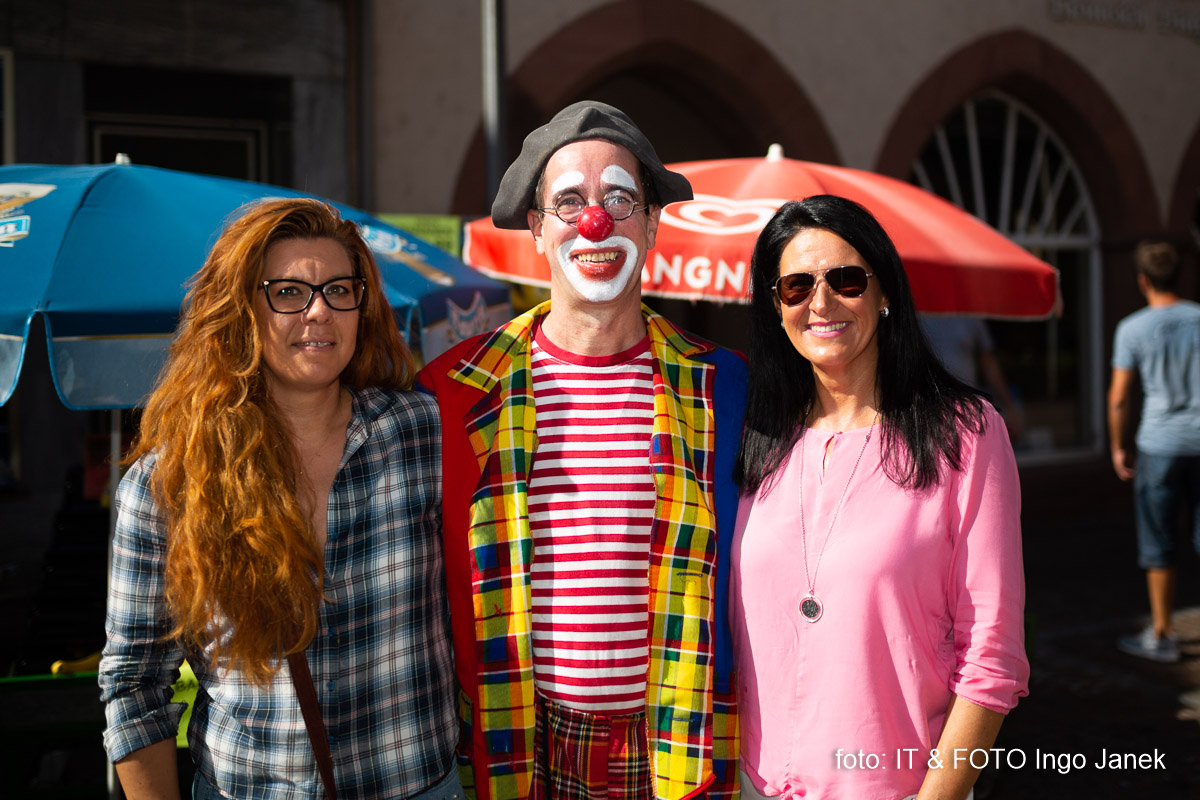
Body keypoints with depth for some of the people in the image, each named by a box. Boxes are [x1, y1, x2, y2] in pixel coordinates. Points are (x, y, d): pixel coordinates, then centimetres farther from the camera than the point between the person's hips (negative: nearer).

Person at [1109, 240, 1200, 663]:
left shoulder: (1132, 329, -6)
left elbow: (1119, 398, -4)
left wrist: (1118, 448, 8)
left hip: (1159, 445, -3)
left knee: (1157, 544, 6)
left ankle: (1161, 635, 13)